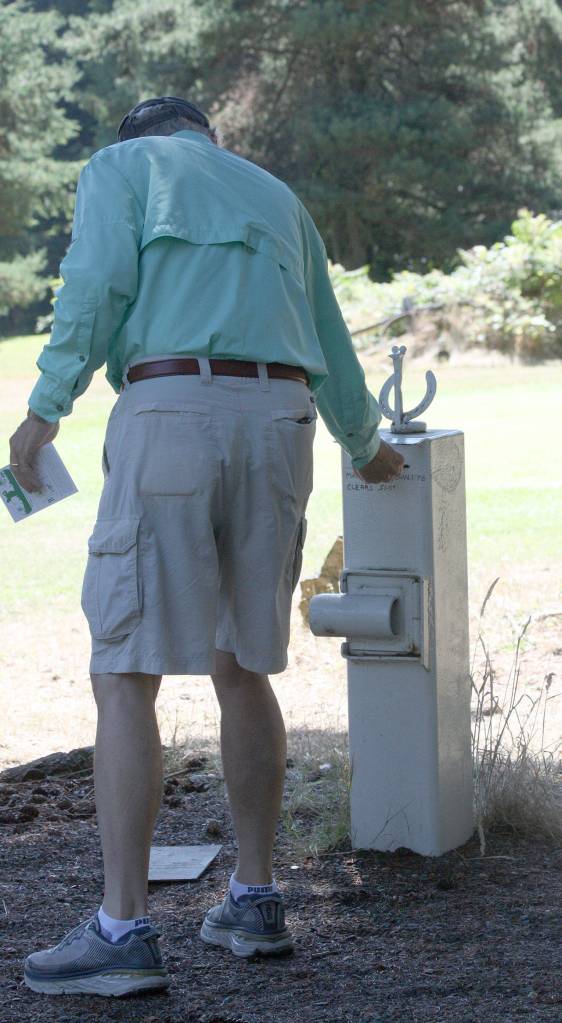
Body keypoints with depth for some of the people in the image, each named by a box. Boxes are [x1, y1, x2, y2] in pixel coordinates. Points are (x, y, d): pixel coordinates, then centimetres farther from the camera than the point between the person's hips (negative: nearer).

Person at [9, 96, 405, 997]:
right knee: (242, 668, 16)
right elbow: (330, 347, 36)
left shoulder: (119, 166, 15)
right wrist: (365, 448, 52)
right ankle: (254, 900, 20)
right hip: (278, 423, 6)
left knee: (126, 675, -6)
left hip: (171, 415, -5)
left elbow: (97, 282, -5)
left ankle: (124, 931, -11)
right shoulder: (275, 197, 30)